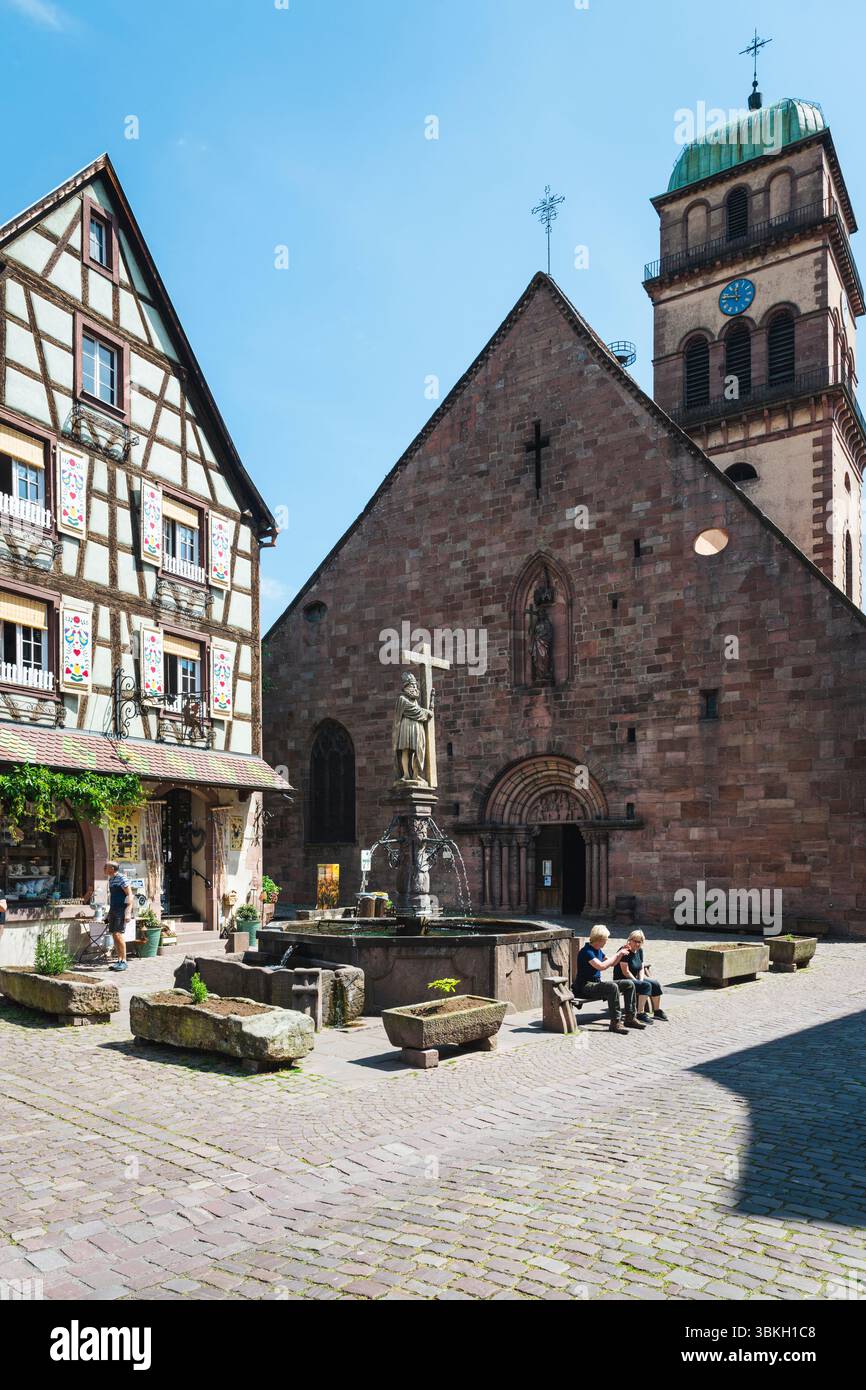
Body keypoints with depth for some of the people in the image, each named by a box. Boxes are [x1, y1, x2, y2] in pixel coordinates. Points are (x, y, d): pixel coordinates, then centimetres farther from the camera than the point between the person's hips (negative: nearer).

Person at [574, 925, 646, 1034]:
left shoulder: (598, 950, 13)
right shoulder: (586, 951, -17)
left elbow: (612, 963, 24)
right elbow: (602, 966, -30)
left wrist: (621, 953, 8)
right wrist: (617, 954, -20)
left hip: (597, 983, 10)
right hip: (585, 987, -10)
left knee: (629, 984, 1)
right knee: (612, 987, -36)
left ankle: (630, 1018, 3)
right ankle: (615, 1022, -31)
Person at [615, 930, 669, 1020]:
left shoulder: (639, 950, 8)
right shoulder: (625, 951, -19)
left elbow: (641, 968, 11)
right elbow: (625, 972, -22)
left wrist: (641, 980, -7)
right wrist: (639, 983, -16)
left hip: (635, 978, 9)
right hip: (622, 980, -9)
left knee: (655, 984, -3)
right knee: (646, 986, -27)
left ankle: (657, 1011, 7)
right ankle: (639, 1013, -28)